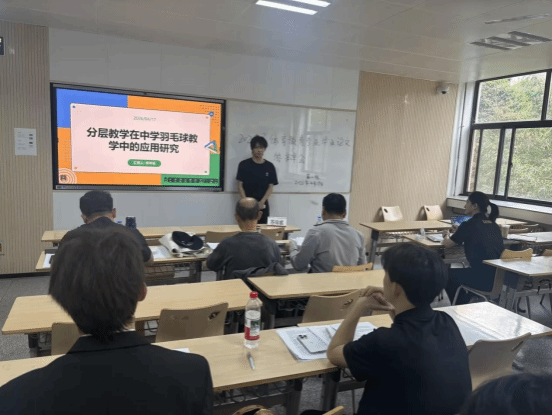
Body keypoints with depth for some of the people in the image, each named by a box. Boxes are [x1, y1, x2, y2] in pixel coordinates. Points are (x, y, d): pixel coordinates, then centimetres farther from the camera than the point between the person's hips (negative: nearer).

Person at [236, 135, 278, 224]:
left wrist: (262, 202, -7)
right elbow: (240, 185, 0)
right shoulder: (244, 165, 1)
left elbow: (271, 187, 4)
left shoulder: (269, 166, 6)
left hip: (263, 206, 2)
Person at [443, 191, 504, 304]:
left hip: (484, 280, -7)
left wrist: (447, 235, 21)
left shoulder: (469, 225, -10)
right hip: (500, 277, 7)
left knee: (448, 275, 18)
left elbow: (447, 244, 1)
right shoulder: (493, 225, 10)